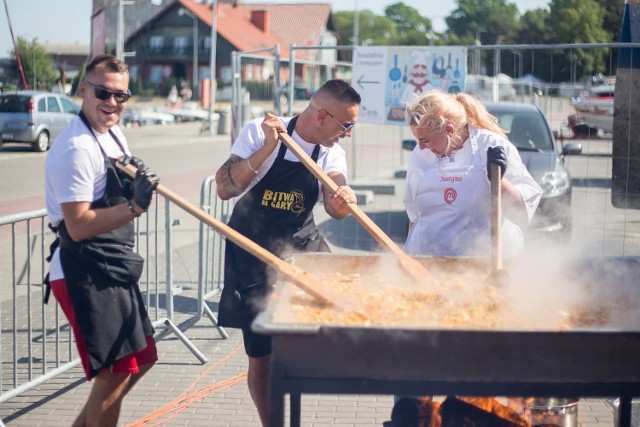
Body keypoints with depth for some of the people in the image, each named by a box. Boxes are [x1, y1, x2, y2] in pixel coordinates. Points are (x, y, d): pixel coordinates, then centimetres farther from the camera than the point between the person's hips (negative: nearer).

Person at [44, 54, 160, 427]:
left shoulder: (114, 135, 10)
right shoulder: (76, 148, -18)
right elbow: (78, 226, -23)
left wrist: (140, 183, 1)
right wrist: (134, 207, -34)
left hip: (113, 269, 10)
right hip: (86, 275, -10)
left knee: (141, 359, 19)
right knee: (115, 374, -6)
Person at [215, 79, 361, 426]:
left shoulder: (332, 152, -2)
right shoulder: (259, 133, -14)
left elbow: (333, 207, -16)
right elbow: (224, 189, -22)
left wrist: (342, 202, -40)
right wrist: (266, 149, -31)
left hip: (301, 247, 4)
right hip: (253, 253, -4)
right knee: (260, 354, 1)